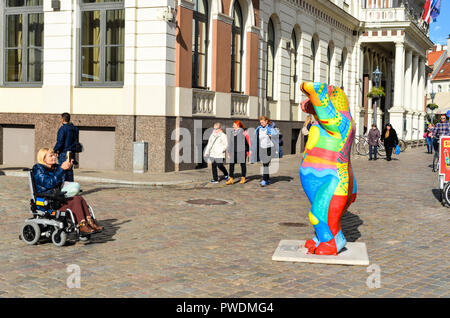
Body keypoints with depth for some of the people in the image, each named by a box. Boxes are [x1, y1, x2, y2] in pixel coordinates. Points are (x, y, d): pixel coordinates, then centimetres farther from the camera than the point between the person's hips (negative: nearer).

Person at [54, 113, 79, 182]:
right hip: (72, 152, 7)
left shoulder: (63, 129, -14)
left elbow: (59, 142, -17)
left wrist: (54, 151, -8)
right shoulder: (75, 128, 10)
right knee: (69, 169, 14)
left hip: (64, 152, -7)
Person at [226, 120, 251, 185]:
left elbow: (248, 142, -2)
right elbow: (230, 143, 16)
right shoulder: (232, 133, 12)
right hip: (233, 152, 4)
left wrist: (247, 151, -6)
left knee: (242, 164, 5)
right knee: (231, 164, -4)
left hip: (241, 151, -4)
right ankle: (231, 179, -3)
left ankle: (243, 178, 16)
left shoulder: (243, 132, -3)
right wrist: (228, 152, 13)